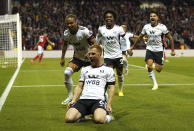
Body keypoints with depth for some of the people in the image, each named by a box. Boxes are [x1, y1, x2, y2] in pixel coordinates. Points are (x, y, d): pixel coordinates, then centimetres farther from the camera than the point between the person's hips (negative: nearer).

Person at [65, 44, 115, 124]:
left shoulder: (108, 70, 15)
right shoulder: (84, 69, 27)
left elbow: (111, 88, 9)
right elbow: (79, 86, 22)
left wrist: (109, 104, -6)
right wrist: (73, 100, 5)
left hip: (98, 100, -3)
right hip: (83, 99, 3)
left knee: (99, 119, -36)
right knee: (69, 118, -26)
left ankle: (108, 116, -2)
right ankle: (81, 115, 4)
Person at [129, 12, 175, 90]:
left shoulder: (162, 27, -11)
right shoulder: (146, 27, 0)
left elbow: (170, 38, -3)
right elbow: (140, 37, 13)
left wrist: (172, 50, -5)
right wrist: (132, 47, 15)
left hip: (159, 50, -2)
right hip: (149, 49, 2)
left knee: (158, 69, -4)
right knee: (149, 66, -15)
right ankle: (155, 83, 1)